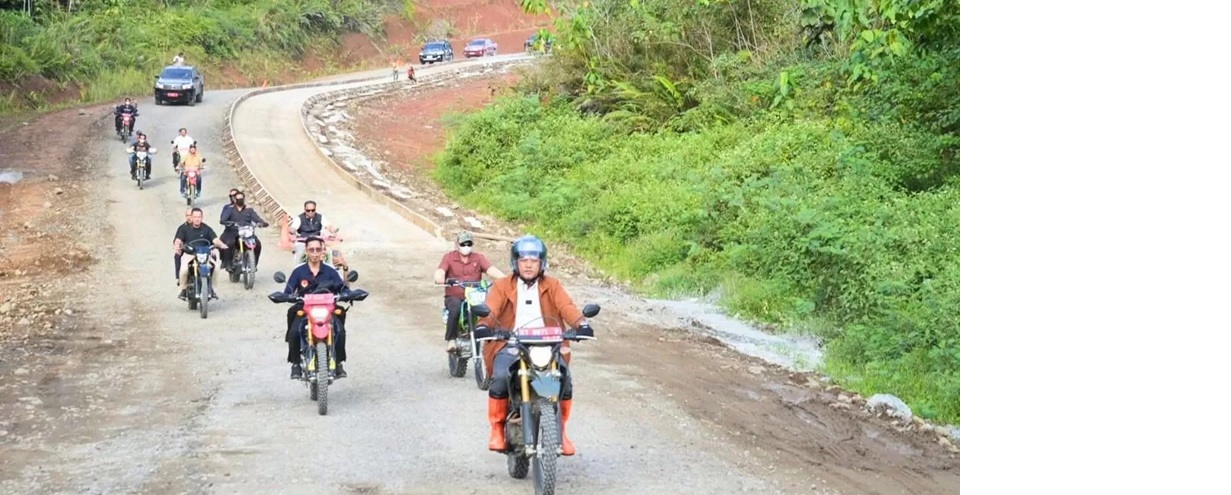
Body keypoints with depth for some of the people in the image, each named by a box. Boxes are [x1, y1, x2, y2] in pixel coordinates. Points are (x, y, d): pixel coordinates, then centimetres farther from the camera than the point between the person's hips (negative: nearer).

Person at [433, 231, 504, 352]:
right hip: (454, 297, -1)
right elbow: (441, 270, -10)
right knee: (455, 308, -35)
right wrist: (440, 278, -37)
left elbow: (490, 269, -9)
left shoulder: (479, 258, 8)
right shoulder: (449, 257, 6)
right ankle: (450, 340, -26)